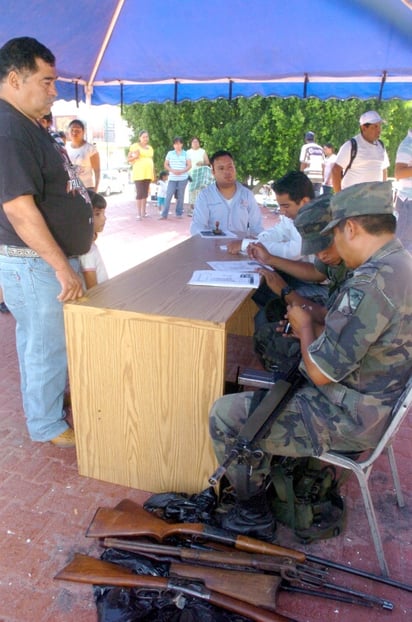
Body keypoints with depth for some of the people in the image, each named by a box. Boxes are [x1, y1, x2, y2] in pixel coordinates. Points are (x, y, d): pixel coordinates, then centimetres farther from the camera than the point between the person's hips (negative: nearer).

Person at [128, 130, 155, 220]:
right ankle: (139, 213, -9)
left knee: (145, 193, 7)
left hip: (148, 173, 6)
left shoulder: (150, 148, 15)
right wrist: (135, 156, -19)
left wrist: (153, 174, 16)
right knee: (140, 193, -11)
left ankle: (143, 211, 14)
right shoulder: (135, 146, -1)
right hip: (138, 173, -5)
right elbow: (128, 159, 0)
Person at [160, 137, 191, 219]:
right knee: (168, 196, -5)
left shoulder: (185, 154, 3)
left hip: (183, 178, 0)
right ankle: (164, 214, -4)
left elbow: (189, 165, 2)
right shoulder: (170, 153, 5)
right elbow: (166, 165, 7)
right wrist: (172, 170, -11)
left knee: (180, 196, 5)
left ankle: (179, 213, 14)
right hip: (172, 178, 0)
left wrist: (182, 171, -14)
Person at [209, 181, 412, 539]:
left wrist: (305, 326, -8)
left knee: (225, 414, -7)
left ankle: (254, 513, 13)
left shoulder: (371, 286, -31)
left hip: (347, 422, -10)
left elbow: (321, 373, -26)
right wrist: (315, 330, 7)